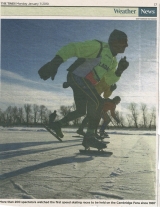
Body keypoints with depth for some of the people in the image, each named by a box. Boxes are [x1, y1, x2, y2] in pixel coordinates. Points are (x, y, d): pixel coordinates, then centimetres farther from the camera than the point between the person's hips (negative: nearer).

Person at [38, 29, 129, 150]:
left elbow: (109, 81, 10)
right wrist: (55, 62, -35)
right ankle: (90, 136, -16)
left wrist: (120, 70, -9)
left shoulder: (113, 62, 13)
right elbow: (72, 48, -22)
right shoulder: (98, 46, -15)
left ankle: (58, 124, 37)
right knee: (98, 102, -22)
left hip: (83, 82, 11)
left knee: (81, 111, 21)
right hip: (78, 76, -11)